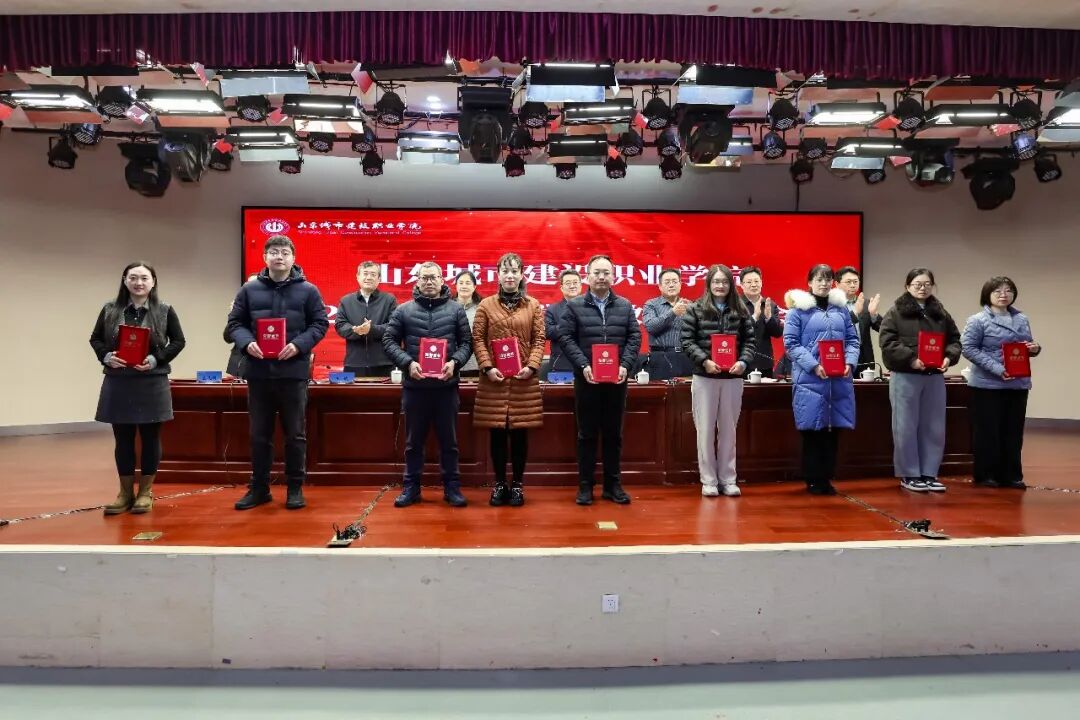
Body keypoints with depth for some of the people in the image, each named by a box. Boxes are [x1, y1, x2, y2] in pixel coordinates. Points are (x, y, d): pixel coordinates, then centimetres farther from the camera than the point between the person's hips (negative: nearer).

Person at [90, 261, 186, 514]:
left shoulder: (165, 311, 0)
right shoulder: (110, 310, 5)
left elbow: (179, 341, 2)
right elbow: (95, 339, 12)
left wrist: (156, 359, -12)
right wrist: (106, 357, -8)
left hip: (152, 383, -2)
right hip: (118, 383, 2)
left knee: (150, 437, 5)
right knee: (123, 438, 8)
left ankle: (145, 491, 17)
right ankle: (126, 492, 20)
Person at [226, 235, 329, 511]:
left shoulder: (308, 290, 3)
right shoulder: (249, 290, 8)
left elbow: (320, 324, 1)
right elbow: (235, 323, 9)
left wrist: (299, 345, -14)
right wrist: (247, 342, -12)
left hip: (293, 371, -2)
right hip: (258, 371, 2)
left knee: (295, 434, 6)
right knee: (259, 434, 10)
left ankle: (295, 488, 17)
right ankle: (258, 488, 22)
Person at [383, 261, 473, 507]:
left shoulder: (456, 310, 7)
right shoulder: (403, 310, 5)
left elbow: (467, 342, 6)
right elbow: (388, 341, 2)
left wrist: (455, 362, -12)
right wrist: (407, 363, -13)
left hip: (446, 385, 0)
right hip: (414, 385, 0)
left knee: (448, 440, 8)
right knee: (413, 440, 10)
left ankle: (452, 487, 18)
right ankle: (411, 487, 20)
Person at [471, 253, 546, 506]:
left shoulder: (534, 306, 8)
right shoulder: (486, 305, 6)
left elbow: (539, 339, 4)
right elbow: (477, 339, 3)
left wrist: (531, 366, -10)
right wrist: (487, 367, -10)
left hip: (524, 380, 0)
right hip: (494, 380, 0)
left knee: (520, 433, 4)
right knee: (497, 433, 4)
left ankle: (517, 484, 16)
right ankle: (499, 484, 16)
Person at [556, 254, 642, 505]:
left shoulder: (625, 306, 10)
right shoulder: (574, 306, 3)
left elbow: (634, 337, 5)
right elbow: (565, 337, -4)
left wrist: (625, 365, -9)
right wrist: (583, 365, -15)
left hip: (617, 379, 2)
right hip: (586, 378, -2)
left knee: (614, 433, 9)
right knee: (587, 433, 4)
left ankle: (613, 485, 18)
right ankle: (585, 486, 12)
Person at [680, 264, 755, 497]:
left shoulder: (741, 311, 7)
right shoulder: (696, 309, -1)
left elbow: (749, 340, 5)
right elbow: (687, 341, -5)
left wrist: (743, 362, -13)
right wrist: (705, 361, -18)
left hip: (733, 378, 2)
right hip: (704, 377, -2)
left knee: (729, 430, 10)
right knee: (706, 430, 3)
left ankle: (728, 479, 19)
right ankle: (708, 480, 13)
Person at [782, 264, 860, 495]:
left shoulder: (841, 307, 13)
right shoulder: (798, 308, 0)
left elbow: (853, 339, 14)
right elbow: (790, 344, -6)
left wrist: (850, 363, -4)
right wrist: (814, 366, -16)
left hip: (839, 380, 4)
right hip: (810, 380, -4)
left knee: (834, 429, 7)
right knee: (813, 430, 0)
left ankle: (827, 478, 19)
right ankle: (813, 480, 11)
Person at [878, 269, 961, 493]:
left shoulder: (941, 313, 13)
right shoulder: (896, 312, -2)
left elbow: (954, 339, 14)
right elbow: (888, 342, -11)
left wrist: (949, 357, -6)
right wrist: (911, 358, -21)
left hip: (935, 377, 5)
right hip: (905, 376, -5)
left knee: (933, 428, 8)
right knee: (906, 427, 0)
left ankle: (929, 474, 19)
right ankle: (909, 475, 10)